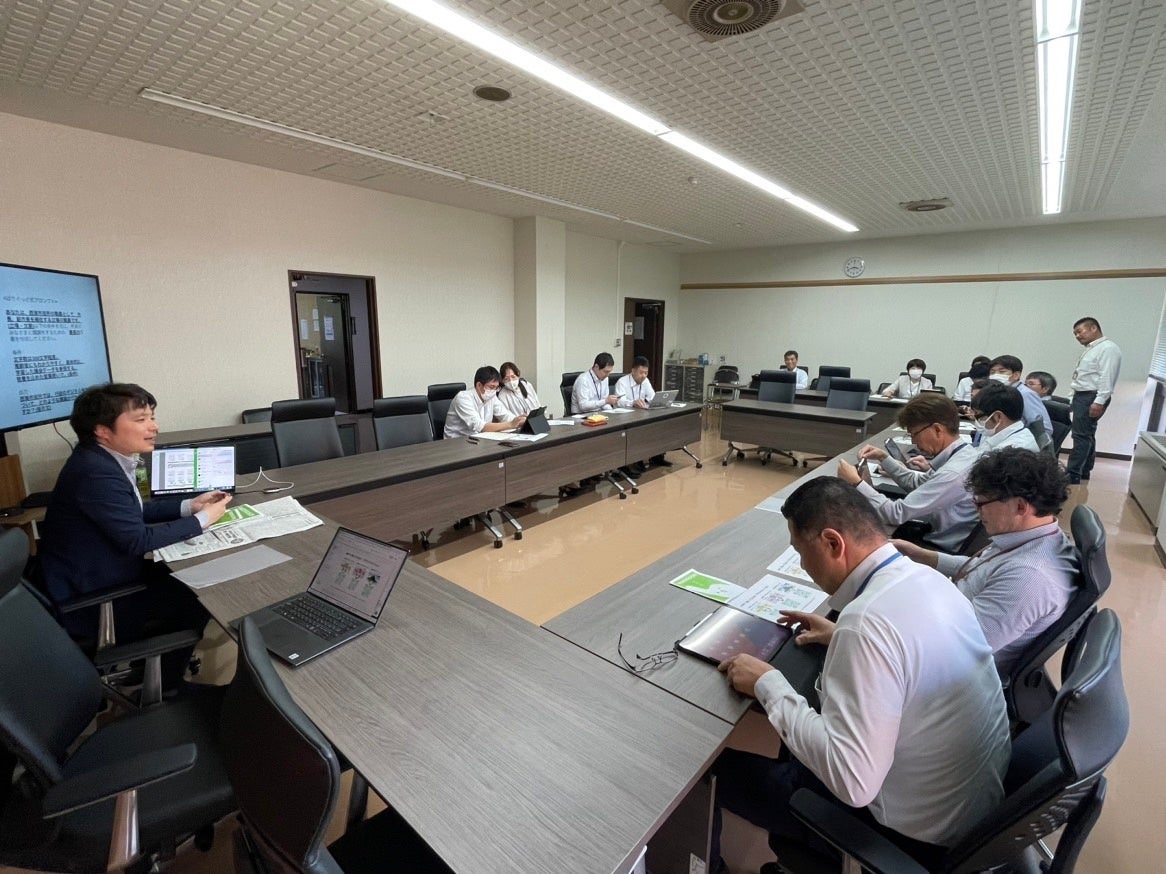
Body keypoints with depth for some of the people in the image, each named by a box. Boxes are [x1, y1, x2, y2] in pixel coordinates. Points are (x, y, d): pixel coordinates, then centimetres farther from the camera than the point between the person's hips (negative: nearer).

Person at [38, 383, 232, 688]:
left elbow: (136, 512, 13)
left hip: (103, 577, 9)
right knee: (199, 598, -5)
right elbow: (138, 540, -27)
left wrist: (189, 505, 2)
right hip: (90, 603, -9)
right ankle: (163, 688, 16)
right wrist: (202, 520, -18)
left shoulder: (105, 458, 1)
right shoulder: (96, 472, -29)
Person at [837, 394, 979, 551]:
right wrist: (883, 458, 4)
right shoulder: (962, 454, -1)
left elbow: (895, 514, -27)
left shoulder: (954, 473, -29)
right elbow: (916, 482, 15)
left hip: (944, 550, -8)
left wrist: (855, 482, -18)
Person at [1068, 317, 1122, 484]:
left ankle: (1073, 476, -13)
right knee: (1087, 435, 14)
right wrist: (1075, 399, 18)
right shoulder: (1091, 349, 19)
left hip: (1092, 398, -10)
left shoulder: (1108, 348, -11)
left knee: (1081, 436, -12)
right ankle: (1084, 472, 22)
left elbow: (1106, 377, -19)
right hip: (1082, 396, 10)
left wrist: (1099, 401, -25)